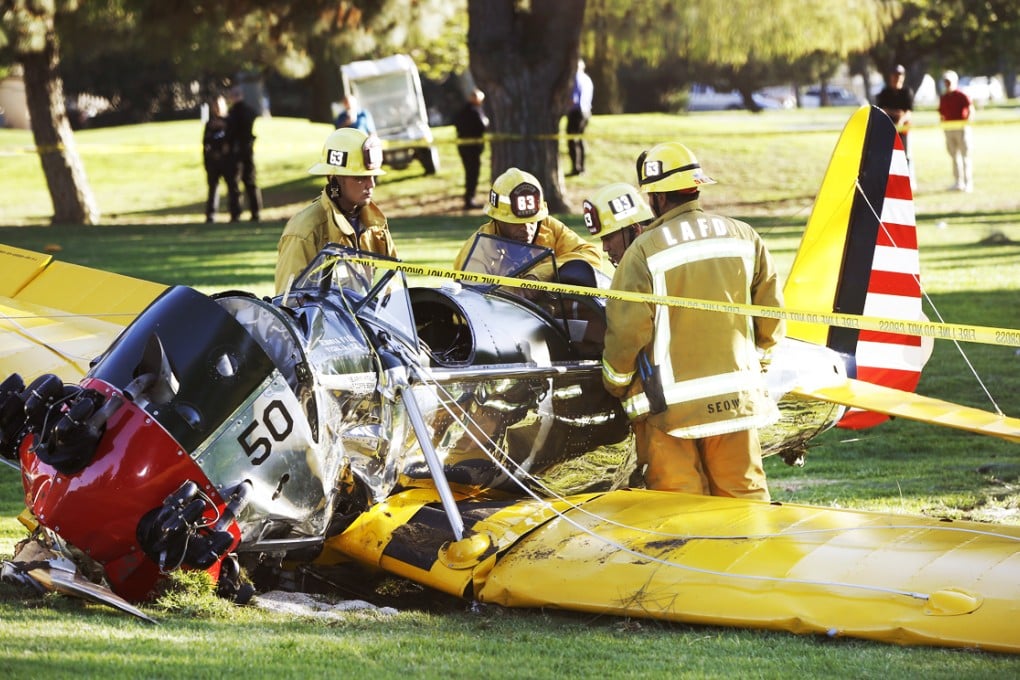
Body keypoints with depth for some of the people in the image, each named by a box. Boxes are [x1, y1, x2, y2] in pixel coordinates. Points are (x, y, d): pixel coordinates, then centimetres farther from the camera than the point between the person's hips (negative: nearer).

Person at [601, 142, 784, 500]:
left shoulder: (644, 252, -11)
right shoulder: (744, 237, 3)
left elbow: (626, 331, -11)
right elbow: (772, 314, 8)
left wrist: (616, 384, 6)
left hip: (669, 405, -4)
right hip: (736, 400, 4)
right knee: (744, 494, 12)